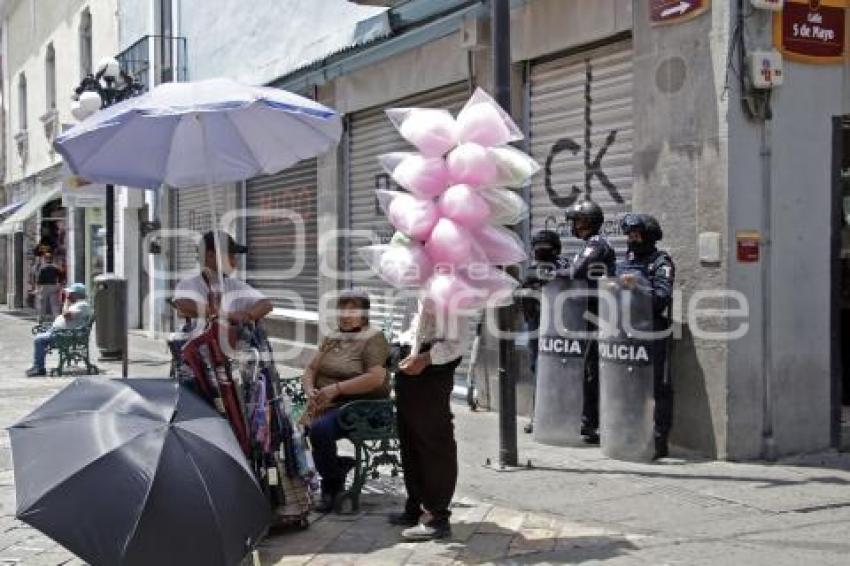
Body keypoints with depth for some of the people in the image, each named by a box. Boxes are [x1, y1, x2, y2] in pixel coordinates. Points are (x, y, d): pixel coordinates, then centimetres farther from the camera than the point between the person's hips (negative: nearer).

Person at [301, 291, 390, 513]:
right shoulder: (332, 339, 20)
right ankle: (340, 466, 0)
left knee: (319, 428, -32)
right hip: (327, 405, 7)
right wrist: (311, 391, -6)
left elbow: (376, 378, -17)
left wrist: (336, 389, -20)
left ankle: (332, 487, -11)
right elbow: (310, 370, 17)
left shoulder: (373, 339, -3)